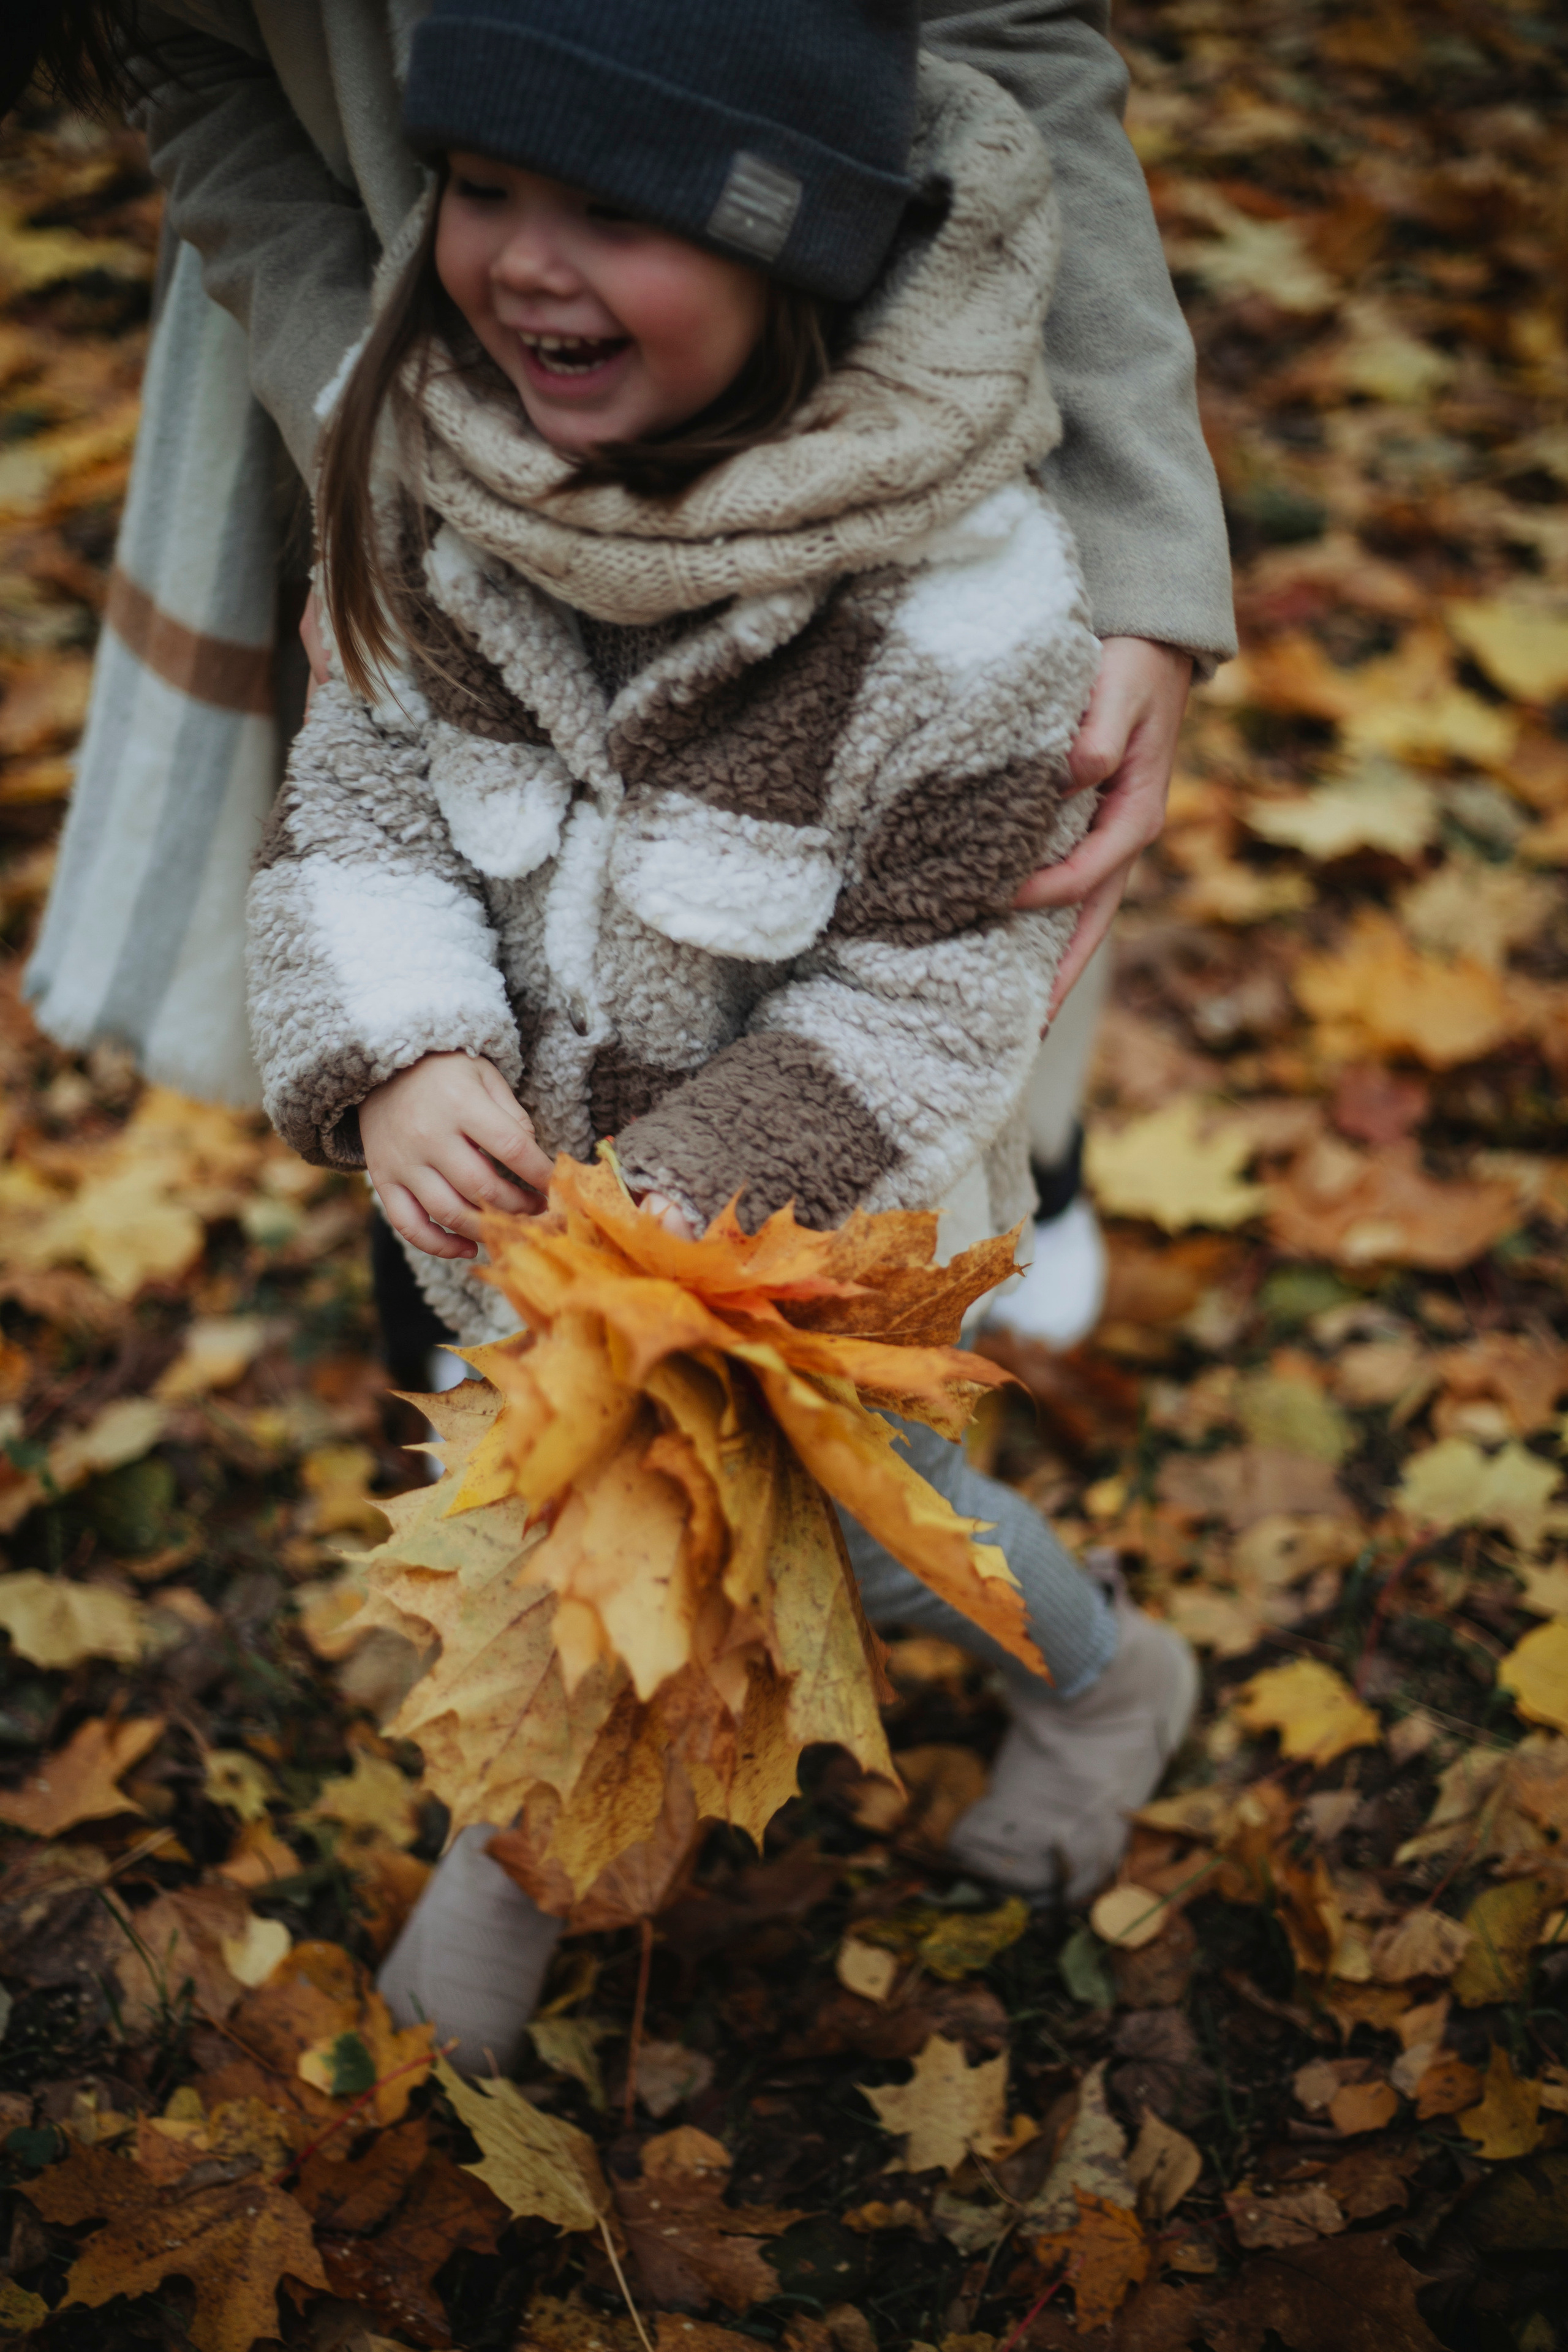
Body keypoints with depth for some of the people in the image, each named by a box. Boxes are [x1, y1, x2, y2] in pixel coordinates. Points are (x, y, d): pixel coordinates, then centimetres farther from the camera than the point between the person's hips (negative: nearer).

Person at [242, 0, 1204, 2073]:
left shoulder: (964, 595, -31)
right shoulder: (436, 482, -18)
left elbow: (928, 992, -22)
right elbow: (360, 800, -8)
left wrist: (702, 1196, -30)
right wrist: (398, 1065, -26)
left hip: (824, 1227, -4)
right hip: (535, 1183, 4)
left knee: (870, 1514, 22)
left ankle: (1106, 1682, 56)